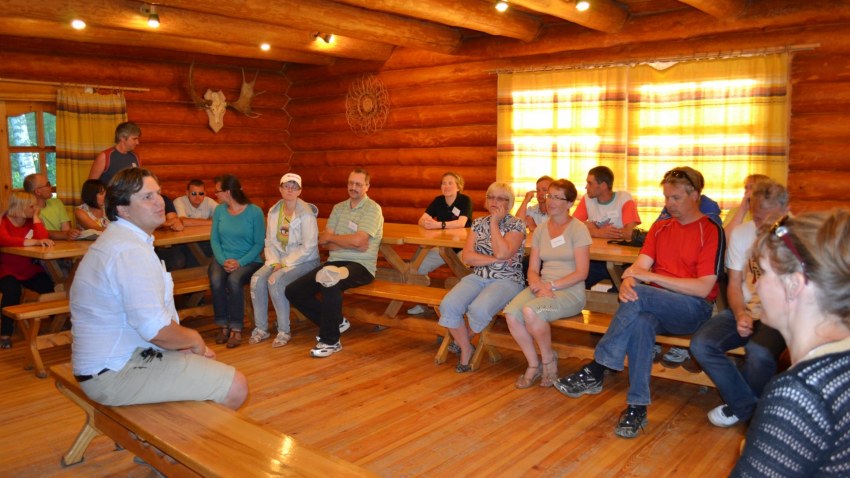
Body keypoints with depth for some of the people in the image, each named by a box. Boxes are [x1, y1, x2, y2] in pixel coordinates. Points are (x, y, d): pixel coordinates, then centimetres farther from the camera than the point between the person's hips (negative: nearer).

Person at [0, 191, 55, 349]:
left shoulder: (31, 222, 7)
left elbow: (43, 238, -12)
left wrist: (36, 217, -8)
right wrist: (33, 241, -38)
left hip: (29, 269, 4)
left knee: (48, 286, -23)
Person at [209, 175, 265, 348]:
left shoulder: (255, 212, -6)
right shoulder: (219, 210, 6)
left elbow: (259, 243, -5)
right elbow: (214, 239, 6)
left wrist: (240, 262, -17)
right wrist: (223, 260, -11)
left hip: (248, 260, -3)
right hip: (222, 258, 3)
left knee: (234, 280, -33)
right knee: (216, 280, -29)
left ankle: (236, 329, -21)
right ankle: (223, 326, -14)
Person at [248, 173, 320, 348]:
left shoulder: (306, 213, -12)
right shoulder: (274, 211, 7)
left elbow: (308, 247, -16)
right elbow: (270, 242, 7)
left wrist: (285, 263, -17)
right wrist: (274, 262, -9)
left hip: (304, 261, -5)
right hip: (279, 259, 6)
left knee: (275, 281, -29)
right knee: (257, 279, -21)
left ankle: (284, 331, -15)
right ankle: (261, 328, -8)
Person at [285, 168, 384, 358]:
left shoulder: (372, 209, -4)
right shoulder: (339, 208, 15)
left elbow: (357, 240, -18)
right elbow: (323, 242, 5)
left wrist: (330, 237, -3)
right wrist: (350, 243, -11)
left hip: (360, 266, -7)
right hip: (334, 262, 7)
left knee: (328, 276, -38)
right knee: (293, 291, -6)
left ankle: (330, 341, -21)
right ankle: (335, 322, 13)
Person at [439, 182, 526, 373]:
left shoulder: (516, 224, -1)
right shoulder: (478, 223, 12)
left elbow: (502, 253, -18)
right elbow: (467, 256, 1)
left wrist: (494, 223, -10)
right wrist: (494, 259, -11)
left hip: (507, 280, -4)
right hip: (478, 277, 4)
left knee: (479, 309, -34)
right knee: (448, 306, -24)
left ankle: (461, 340, 0)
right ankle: (466, 349, -1)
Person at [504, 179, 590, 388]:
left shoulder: (578, 229, -3)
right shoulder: (540, 230, 13)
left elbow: (581, 273, -10)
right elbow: (533, 269, 9)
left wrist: (551, 286, -17)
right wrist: (537, 284, -13)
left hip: (570, 292, -5)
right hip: (542, 288, 5)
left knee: (530, 310, -33)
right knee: (511, 313, -25)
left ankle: (548, 359, -5)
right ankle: (534, 365, -3)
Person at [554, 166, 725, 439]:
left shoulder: (711, 231, -1)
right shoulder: (660, 228, 17)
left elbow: (703, 288, -11)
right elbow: (640, 266, 2)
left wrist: (650, 276, -13)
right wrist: (628, 282, -22)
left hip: (694, 309, -4)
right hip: (654, 306, 4)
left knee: (638, 295, -33)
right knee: (641, 323, -34)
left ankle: (595, 372, -27)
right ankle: (637, 407, -31)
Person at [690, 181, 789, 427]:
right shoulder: (741, 233, 3)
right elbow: (734, 283, 6)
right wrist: (740, 315, -13)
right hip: (745, 309, 4)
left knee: (760, 354, -34)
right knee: (701, 344, -21)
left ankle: (739, 407, -1)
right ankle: (749, 406, -4)